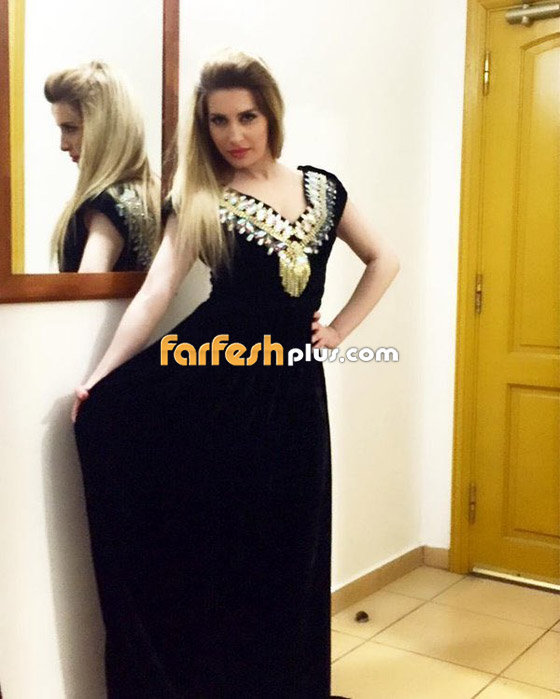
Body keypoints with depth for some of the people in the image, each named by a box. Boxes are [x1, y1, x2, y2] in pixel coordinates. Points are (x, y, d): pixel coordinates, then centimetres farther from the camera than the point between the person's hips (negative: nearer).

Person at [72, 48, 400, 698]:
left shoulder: (320, 188, 10)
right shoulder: (198, 199, 2)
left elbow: (384, 259, 19)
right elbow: (155, 293, -7)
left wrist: (340, 329, 9)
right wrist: (99, 378, -16)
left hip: (292, 389, 3)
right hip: (215, 383, -2)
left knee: (288, 551, 10)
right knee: (211, 545, 0)